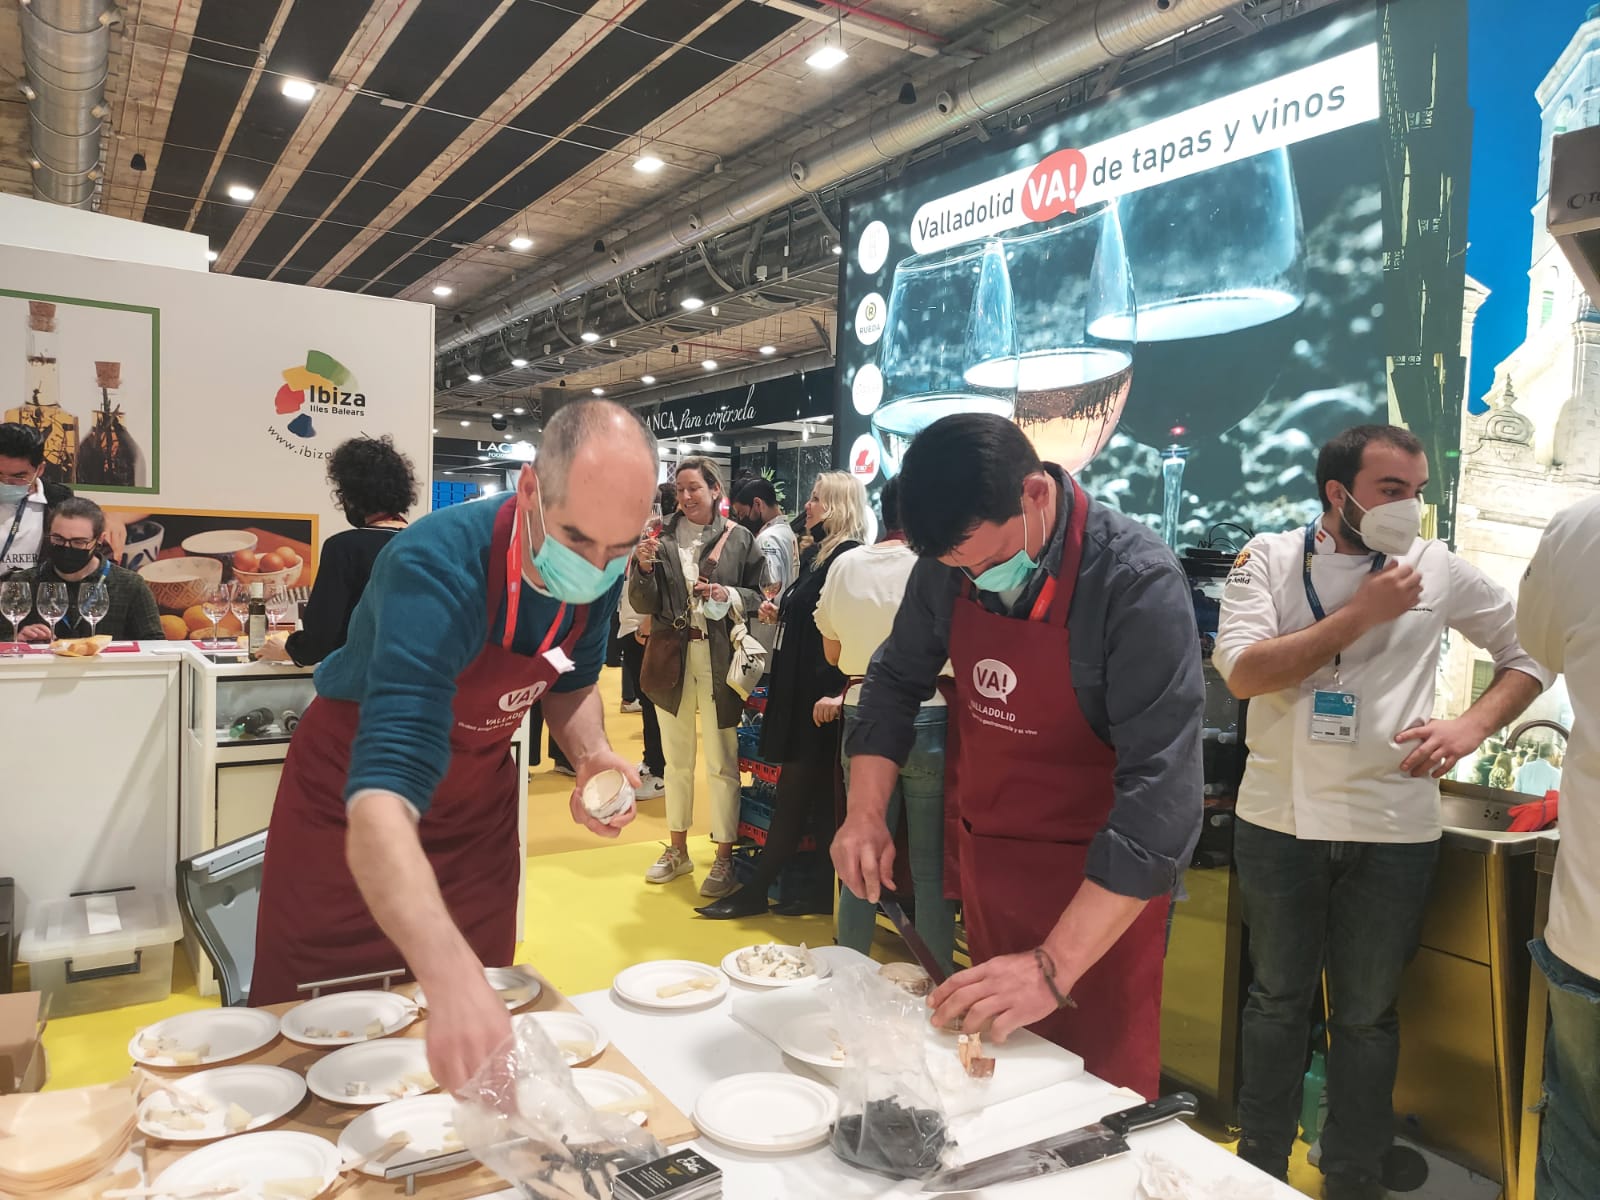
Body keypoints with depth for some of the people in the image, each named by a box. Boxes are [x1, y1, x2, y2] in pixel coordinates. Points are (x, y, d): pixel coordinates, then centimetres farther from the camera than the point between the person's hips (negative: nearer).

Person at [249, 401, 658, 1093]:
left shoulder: (601, 573, -18)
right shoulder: (437, 566, -38)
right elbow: (382, 795, -48)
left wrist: (592, 753, -18)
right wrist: (450, 977, -62)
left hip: (480, 788, 5)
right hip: (353, 793, -5)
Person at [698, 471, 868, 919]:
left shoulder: (849, 557, -14)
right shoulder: (817, 554, 15)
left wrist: (836, 693, -25)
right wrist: (781, 615, 5)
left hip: (822, 697, -10)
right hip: (798, 689, 10)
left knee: (795, 794, 0)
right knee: (817, 795, 12)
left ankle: (755, 891, 9)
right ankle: (824, 891, 21)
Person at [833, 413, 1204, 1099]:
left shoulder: (1138, 583, -25)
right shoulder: (949, 560, -7)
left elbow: (1161, 786, -29)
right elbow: (896, 680, 6)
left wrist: (1055, 965, -34)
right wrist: (867, 812, -8)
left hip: (1098, 887, -5)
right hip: (985, 856, 5)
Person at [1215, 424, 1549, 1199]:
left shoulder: (1438, 569, 0)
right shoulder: (1269, 559, -4)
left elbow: (1531, 653, 10)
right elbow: (1241, 671, -16)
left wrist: (1472, 726, -7)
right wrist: (1361, 614, -17)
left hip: (1392, 828, 0)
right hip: (1278, 818, 0)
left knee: (1366, 1014, 13)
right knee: (1277, 998, 16)